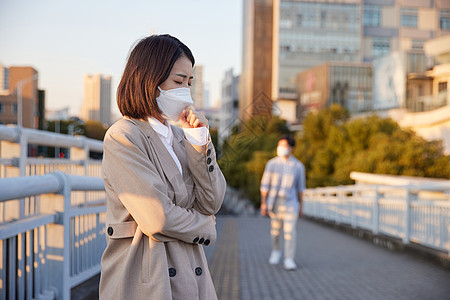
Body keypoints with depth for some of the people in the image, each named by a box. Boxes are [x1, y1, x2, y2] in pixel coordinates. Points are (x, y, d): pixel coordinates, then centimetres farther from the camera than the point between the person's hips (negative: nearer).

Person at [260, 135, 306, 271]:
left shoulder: (298, 166, 0)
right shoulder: (272, 164, -1)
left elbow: (300, 187, 8)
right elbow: (265, 185, 1)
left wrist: (301, 206, 8)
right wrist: (263, 203, -4)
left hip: (290, 202, -1)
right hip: (274, 201, 1)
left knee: (290, 231, -9)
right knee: (275, 230, 11)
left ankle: (289, 260, -3)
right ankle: (276, 251, 36)